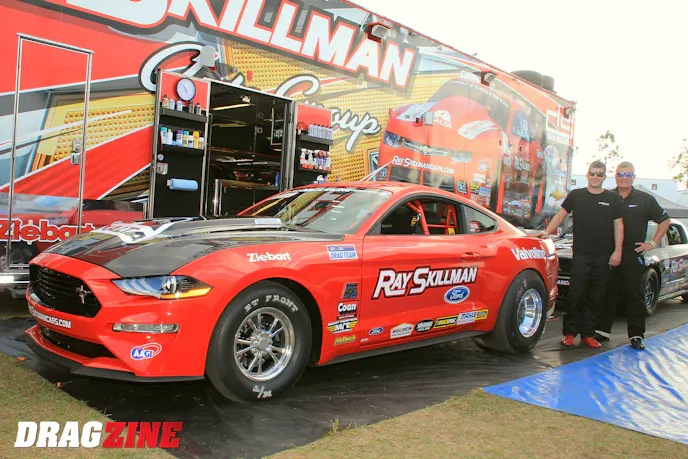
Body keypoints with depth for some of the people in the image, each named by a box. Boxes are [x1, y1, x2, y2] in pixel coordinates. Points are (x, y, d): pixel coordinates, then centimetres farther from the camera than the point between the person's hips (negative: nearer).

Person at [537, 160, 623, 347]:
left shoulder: (613, 198, 9)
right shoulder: (576, 195, 8)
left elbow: (618, 226, 8)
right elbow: (561, 215, 12)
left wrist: (617, 251, 0)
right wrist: (547, 232, -1)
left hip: (603, 257, 1)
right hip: (581, 255, -1)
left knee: (596, 298, 4)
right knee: (577, 295, -4)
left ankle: (588, 334, 14)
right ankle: (569, 333, 6)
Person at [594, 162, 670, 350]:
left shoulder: (645, 199, 5)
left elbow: (664, 220, 13)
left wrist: (653, 243, 4)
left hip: (633, 255, -1)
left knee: (635, 297, 2)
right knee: (607, 294, 6)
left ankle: (636, 335, 8)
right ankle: (602, 330, 16)